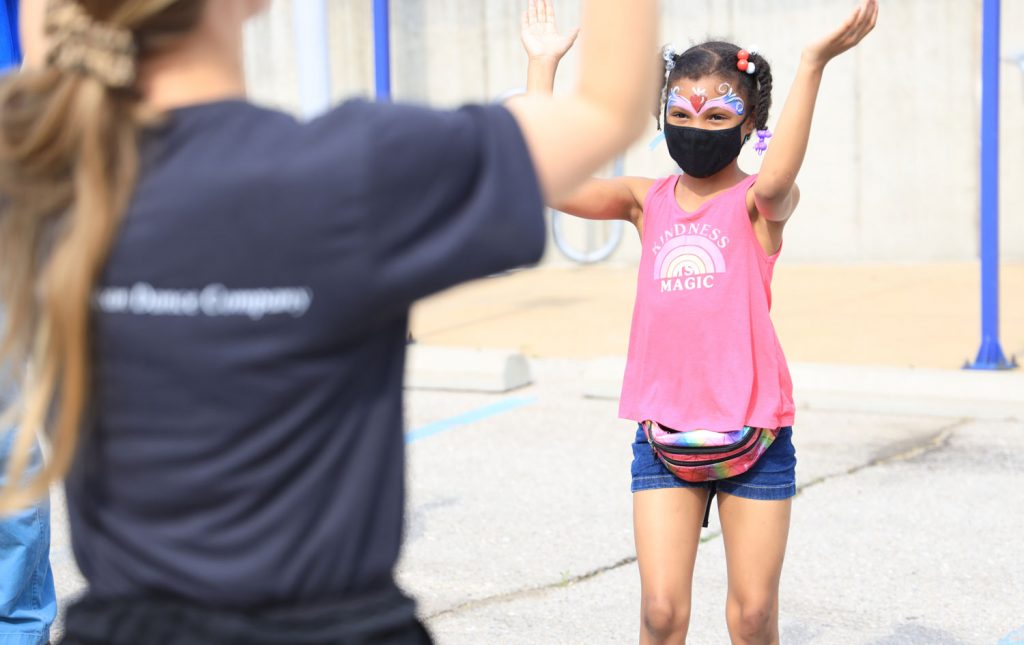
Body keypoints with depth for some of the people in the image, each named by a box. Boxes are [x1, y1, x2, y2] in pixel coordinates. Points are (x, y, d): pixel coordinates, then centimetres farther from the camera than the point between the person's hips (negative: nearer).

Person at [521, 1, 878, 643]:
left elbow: (775, 182, -31)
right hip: (663, 432, 2)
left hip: (752, 432, -2)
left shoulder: (759, 203, -5)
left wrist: (813, 65, -39)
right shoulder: (649, 200, 6)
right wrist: (544, 64, -4)